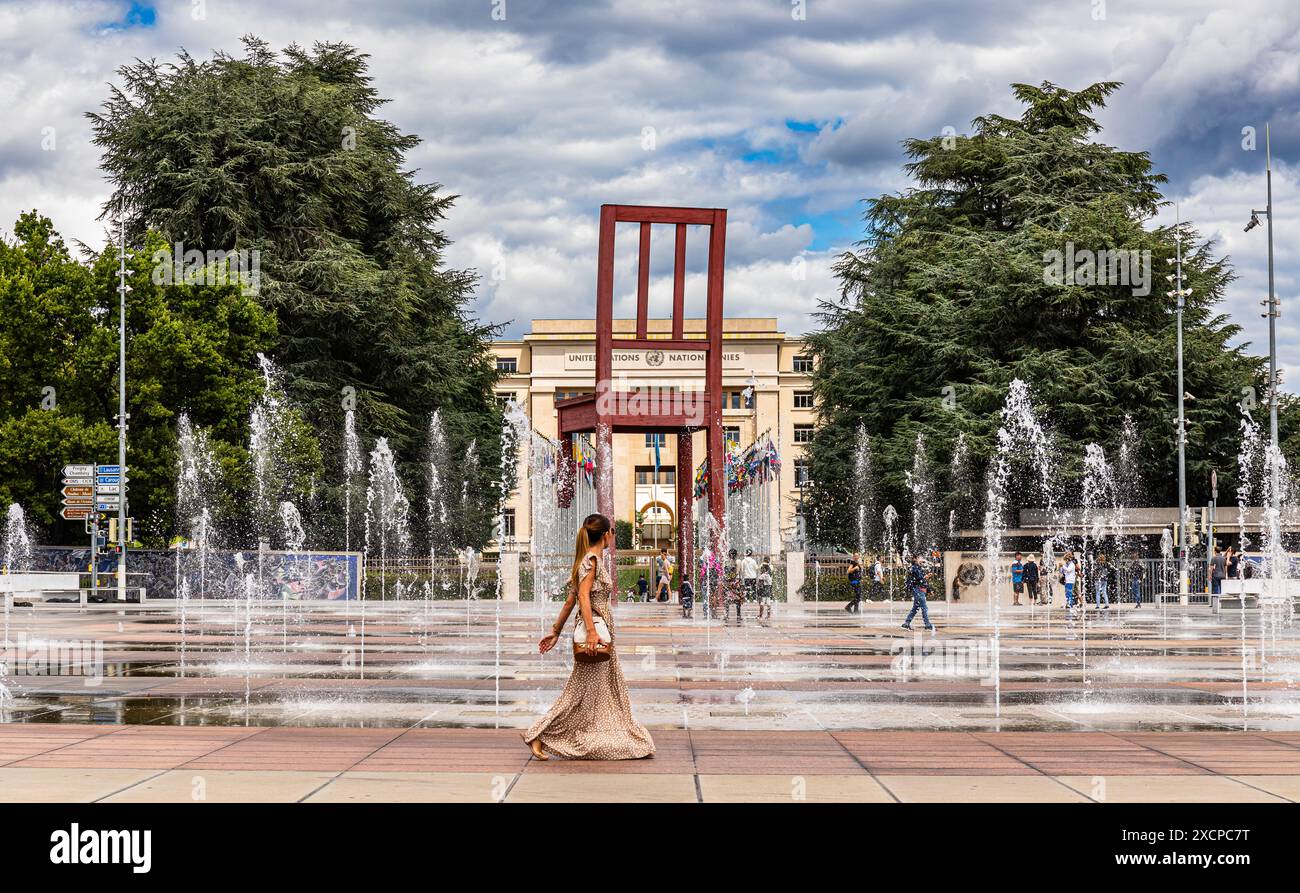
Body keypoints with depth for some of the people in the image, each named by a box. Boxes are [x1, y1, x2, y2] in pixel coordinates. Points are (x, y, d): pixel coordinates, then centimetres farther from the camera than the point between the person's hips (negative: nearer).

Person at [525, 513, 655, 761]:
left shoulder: (592, 560, 15)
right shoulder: (592, 559, -12)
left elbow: (570, 600, 16)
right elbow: (583, 596, -23)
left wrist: (556, 631, 18)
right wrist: (591, 631, -30)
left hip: (603, 631, 10)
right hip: (594, 627, -10)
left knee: (612, 691, 12)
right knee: (582, 693, -7)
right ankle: (538, 737, -4)